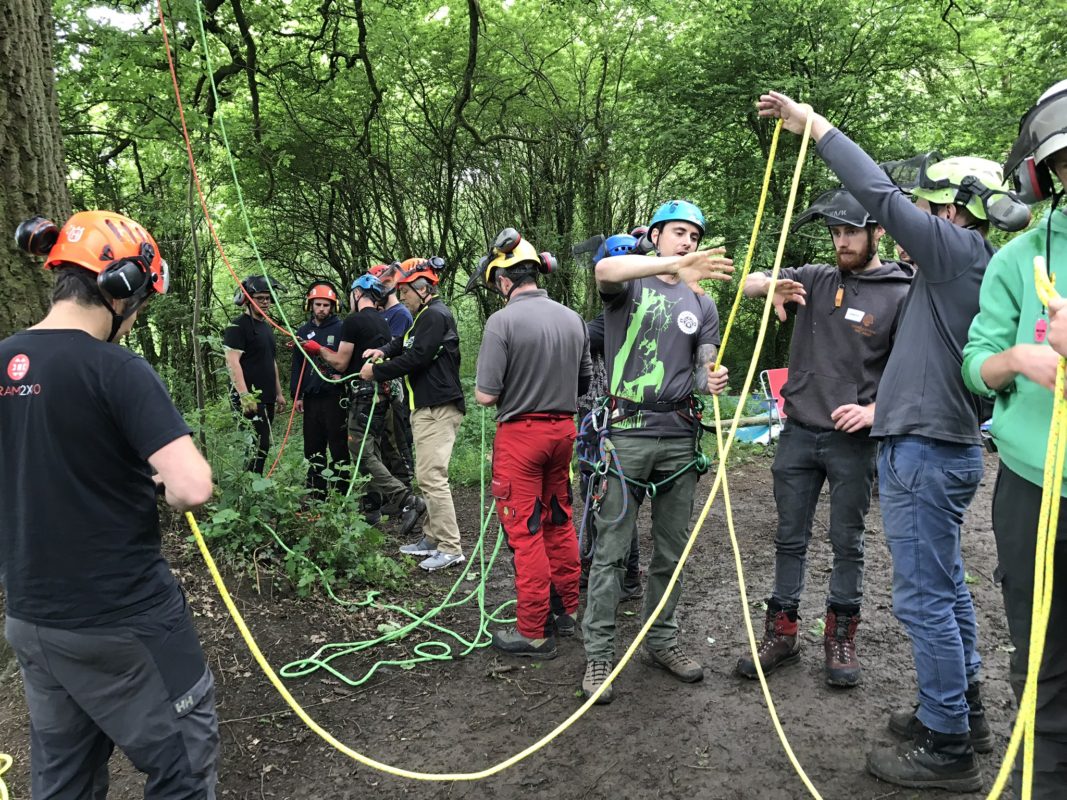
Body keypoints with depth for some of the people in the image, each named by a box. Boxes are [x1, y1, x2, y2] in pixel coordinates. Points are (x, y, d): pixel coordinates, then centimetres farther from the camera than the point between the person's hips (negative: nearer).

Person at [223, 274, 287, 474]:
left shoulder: (267, 327, 19)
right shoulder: (237, 327, -8)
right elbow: (233, 363, -16)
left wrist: (279, 393, 22)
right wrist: (245, 395, -24)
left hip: (267, 399, 8)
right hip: (249, 399, -8)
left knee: (263, 445, 9)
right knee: (257, 446, -12)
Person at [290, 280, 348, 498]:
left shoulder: (341, 329, -2)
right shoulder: (303, 331, 13)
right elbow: (297, 365, 15)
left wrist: (342, 374, -18)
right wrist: (296, 395, 9)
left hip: (334, 396, -5)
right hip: (311, 397, 5)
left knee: (338, 446, -1)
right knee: (313, 448, 10)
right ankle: (315, 495, 18)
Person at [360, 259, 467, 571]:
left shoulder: (435, 316, -12)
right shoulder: (424, 316, 21)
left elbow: (416, 357, -19)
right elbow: (405, 342, 21)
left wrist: (377, 372, -10)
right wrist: (384, 351, -1)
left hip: (437, 408, -11)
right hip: (427, 407, 11)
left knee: (431, 476, -13)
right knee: (427, 475, 16)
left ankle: (451, 549, -9)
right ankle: (433, 538, 25)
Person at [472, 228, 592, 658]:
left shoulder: (503, 321, -16)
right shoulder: (573, 319, 3)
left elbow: (485, 395, -17)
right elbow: (586, 380, 11)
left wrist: (512, 388, 3)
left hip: (521, 433, -6)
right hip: (563, 429, 6)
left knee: (525, 531, 2)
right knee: (559, 521, 18)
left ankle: (534, 632, 11)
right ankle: (566, 611, 30)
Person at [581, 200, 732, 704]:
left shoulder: (701, 302, 15)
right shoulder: (629, 283, 1)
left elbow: (706, 369, 13)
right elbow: (605, 270, -25)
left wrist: (711, 381, -12)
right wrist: (674, 265, -38)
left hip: (680, 436, 5)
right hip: (626, 432, -5)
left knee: (672, 551, 13)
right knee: (611, 551, 0)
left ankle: (662, 640, 29)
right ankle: (598, 654, 11)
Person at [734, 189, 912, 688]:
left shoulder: (899, 296, -3)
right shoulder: (815, 279, 6)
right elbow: (749, 283, 5)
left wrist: (875, 409, -18)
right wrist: (771, 286, -18)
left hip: (853, 441, -3)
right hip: (799, 434, 3)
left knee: (847, 544, 9)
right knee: (790, 540, 10)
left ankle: (841, 638, 24)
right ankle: (781, 634, 21)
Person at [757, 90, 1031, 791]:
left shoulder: (958, 249, -13)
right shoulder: (983, 265, 14)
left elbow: (880, 193, -17)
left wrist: (811, 122, -10)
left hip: (925, 450, -10)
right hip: (948, 443, 10)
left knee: (925, 597, -3)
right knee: (945, 586, 19)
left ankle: (948, 749, 9)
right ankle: (965, 712, 33)